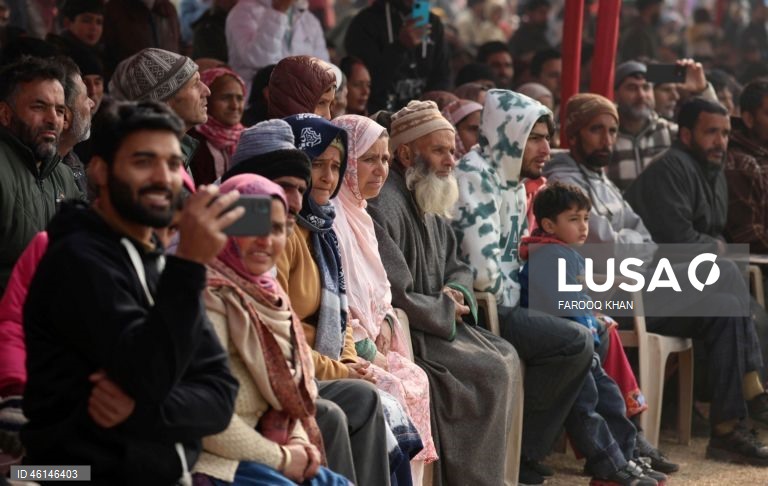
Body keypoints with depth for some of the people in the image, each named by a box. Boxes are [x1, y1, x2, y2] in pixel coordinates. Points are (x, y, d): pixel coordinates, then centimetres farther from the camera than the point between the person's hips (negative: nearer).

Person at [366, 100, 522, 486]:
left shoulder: (430, 205, 13)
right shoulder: (384, 207, -20)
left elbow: (457, 268, 22)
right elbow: (395, 296, -25)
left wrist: (458, 293, -2)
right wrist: (446, 310, -10)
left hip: (434, 322, 10)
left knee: (506, 358, 3)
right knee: (489, 371, -16)